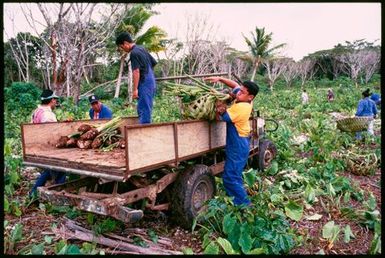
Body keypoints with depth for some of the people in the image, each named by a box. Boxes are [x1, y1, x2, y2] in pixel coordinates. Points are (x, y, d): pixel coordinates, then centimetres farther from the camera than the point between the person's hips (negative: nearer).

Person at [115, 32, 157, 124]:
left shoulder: (134, 53, -12)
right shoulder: (142, 49, 15)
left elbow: (136, 71, -18)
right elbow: (154, 63, 20)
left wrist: (135, 89, -18)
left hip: (144, 84, -9)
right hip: (152, 83, 9)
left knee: (143, 110, -7)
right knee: (144, 109, 14)